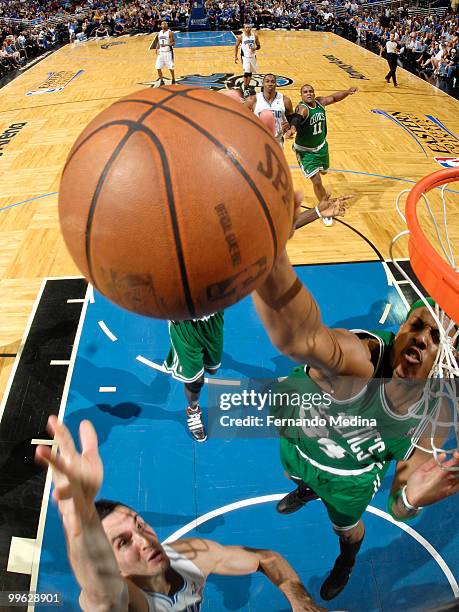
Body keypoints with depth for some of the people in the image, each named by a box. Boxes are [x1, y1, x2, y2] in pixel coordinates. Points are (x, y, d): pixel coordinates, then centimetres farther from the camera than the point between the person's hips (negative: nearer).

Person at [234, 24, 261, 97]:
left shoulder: (255, 36, -2)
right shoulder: (241, 37, -8)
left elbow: (259, 46, 5)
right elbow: (236, 46, 2)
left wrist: (255, 48, -17)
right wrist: (235, 56, -5)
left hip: (253, 56, 4)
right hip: (245, 56, -4)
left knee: (250, 72, 13)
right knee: (246, 72, -15)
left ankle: (247, 86, 29)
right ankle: (245, 89, -9)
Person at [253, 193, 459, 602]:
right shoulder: (359, 360, -46)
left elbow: (398, 510, -19)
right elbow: (299, 337, -75)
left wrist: (411, 499, -45)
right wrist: (267, 248, -95)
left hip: (351, 479, 2)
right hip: (299, 445, -1)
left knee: (347, 527, 31)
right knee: (298, 477, 35)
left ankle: (347, 560, 72)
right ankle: (307, 491, 76)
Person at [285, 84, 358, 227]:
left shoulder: (320, 102, -7)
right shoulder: (302, 108, -27)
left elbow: (334, 97, 12)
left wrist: (347, 92, -4)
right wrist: (292, 129, -70)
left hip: (321, 146, 7)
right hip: (305, 150, -7)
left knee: (323, 171, 27)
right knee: (317, 181, -11)